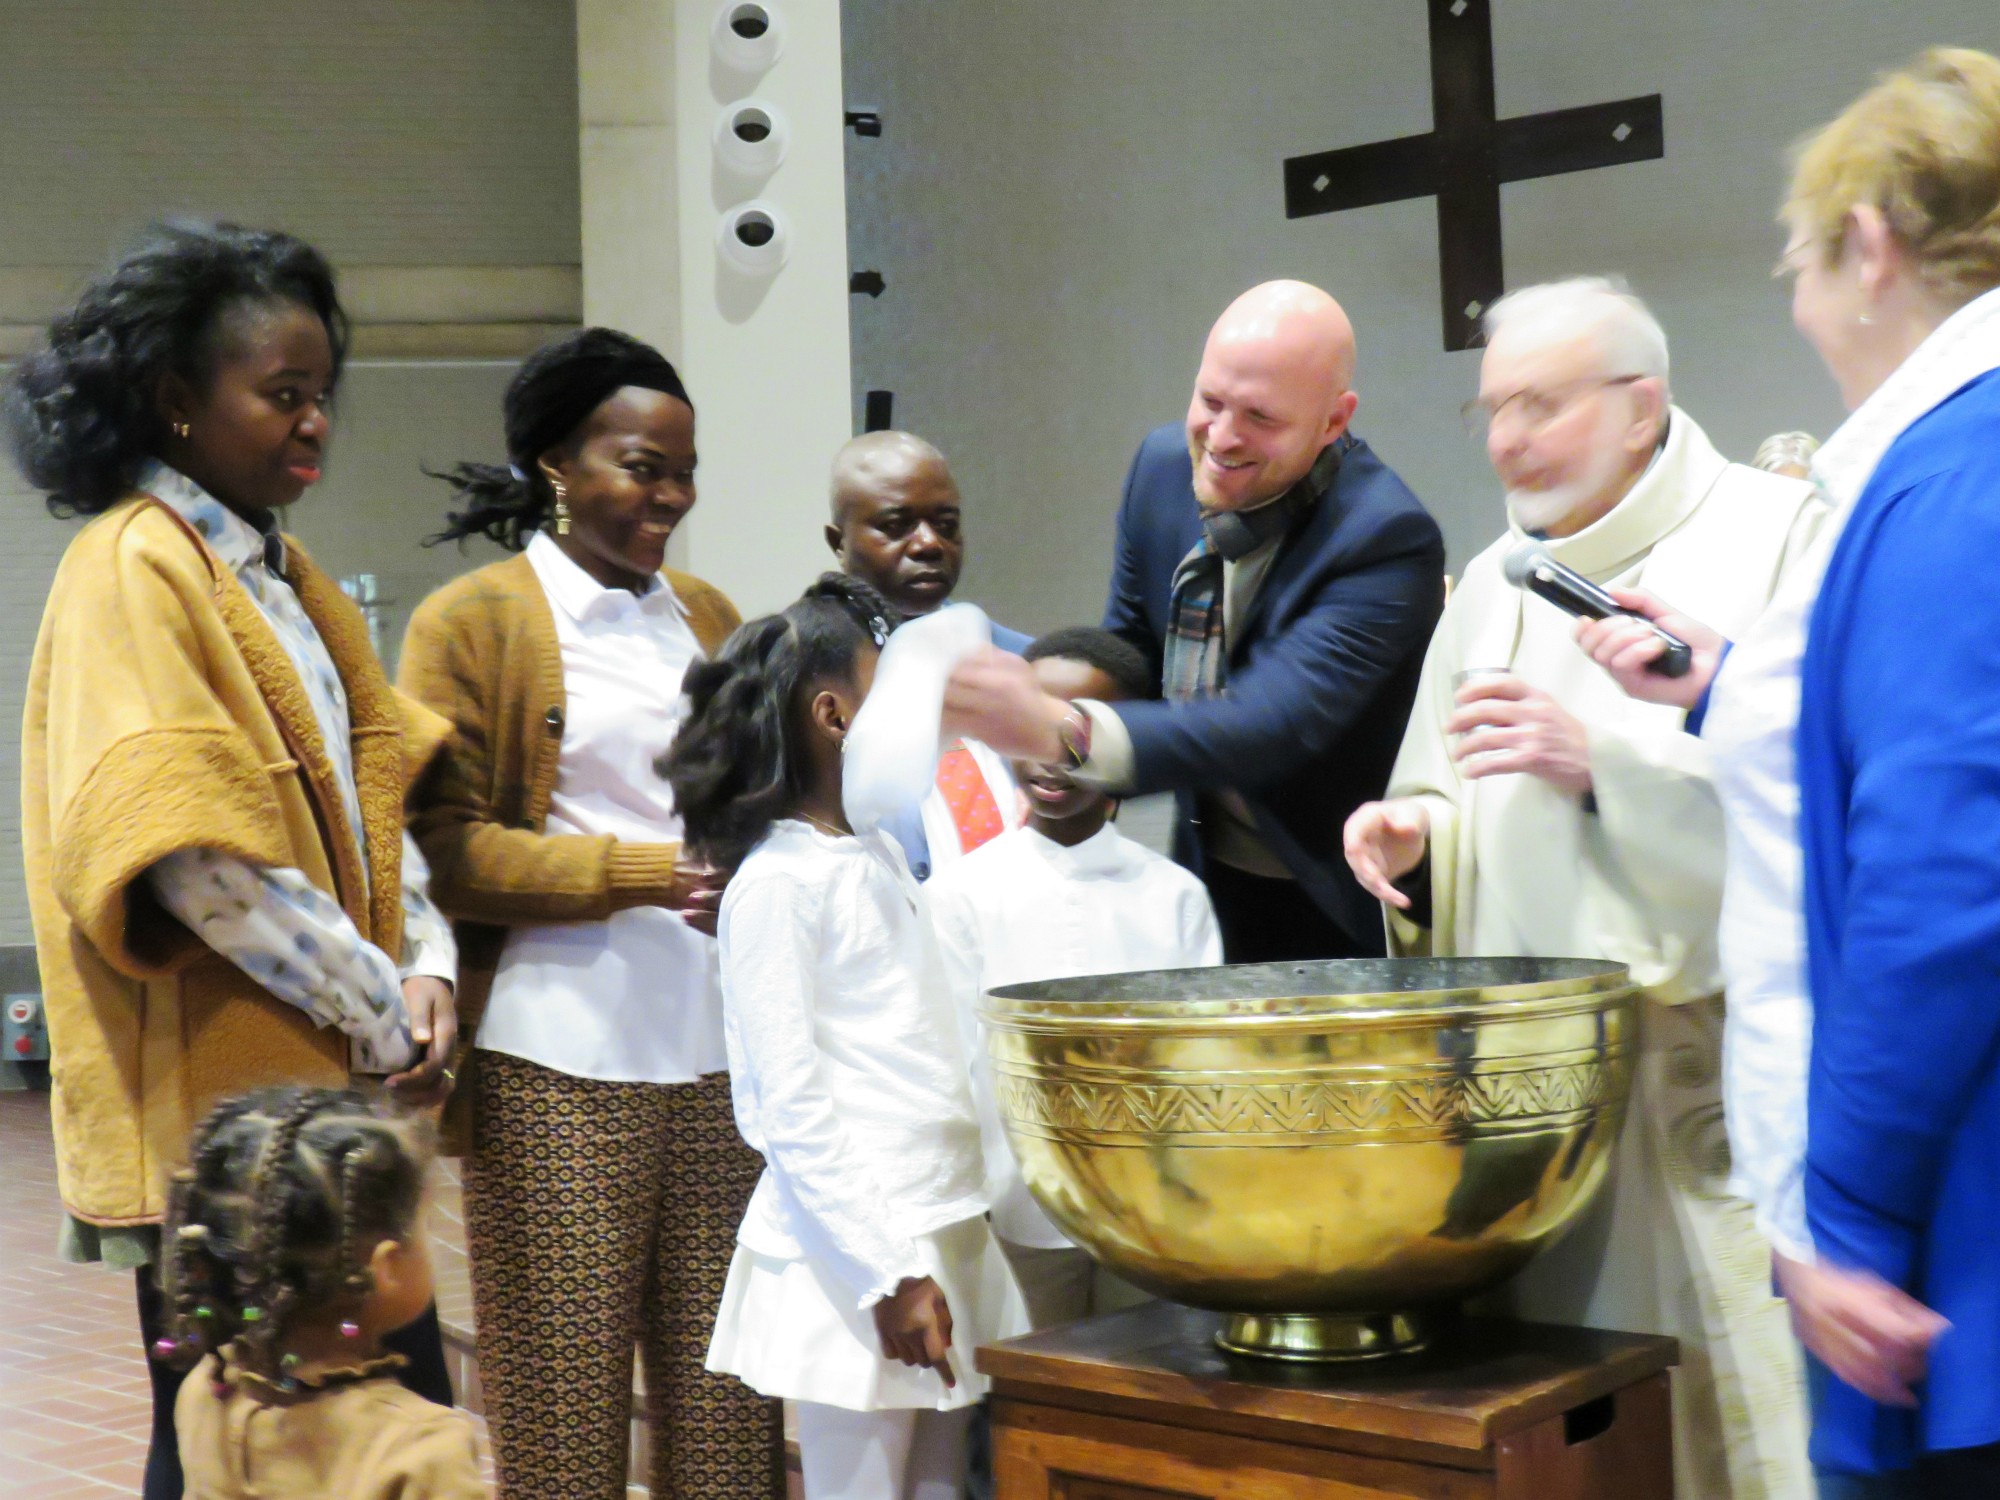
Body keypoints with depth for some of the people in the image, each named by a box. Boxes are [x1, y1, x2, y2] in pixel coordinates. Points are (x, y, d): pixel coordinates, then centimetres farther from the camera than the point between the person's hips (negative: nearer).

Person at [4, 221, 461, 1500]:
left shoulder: (280, 573, 15)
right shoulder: (131, 570, -12)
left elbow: (372, 781, 15)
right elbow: (193, 853, -21)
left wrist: (424, 967, -1)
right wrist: (382, 1017, -14)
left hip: (334, 1094, 9)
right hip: (219, 1095, -8)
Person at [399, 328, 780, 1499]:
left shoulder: (705, 615, 16)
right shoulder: (472, 622, -1)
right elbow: (445, 850, -7)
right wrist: (645, 873, -16)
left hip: (719, 1047, 5)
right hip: (561, 1062, -5)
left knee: (726, 1398, 5)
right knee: (565, 1395, 1)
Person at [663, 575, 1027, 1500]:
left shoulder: (881, 854, 13)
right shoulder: (776, 882, -11)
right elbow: (790, 1103, -15)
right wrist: (887, 1274, -18)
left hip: (945, 1233, 8)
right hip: (857, 1251, -8)